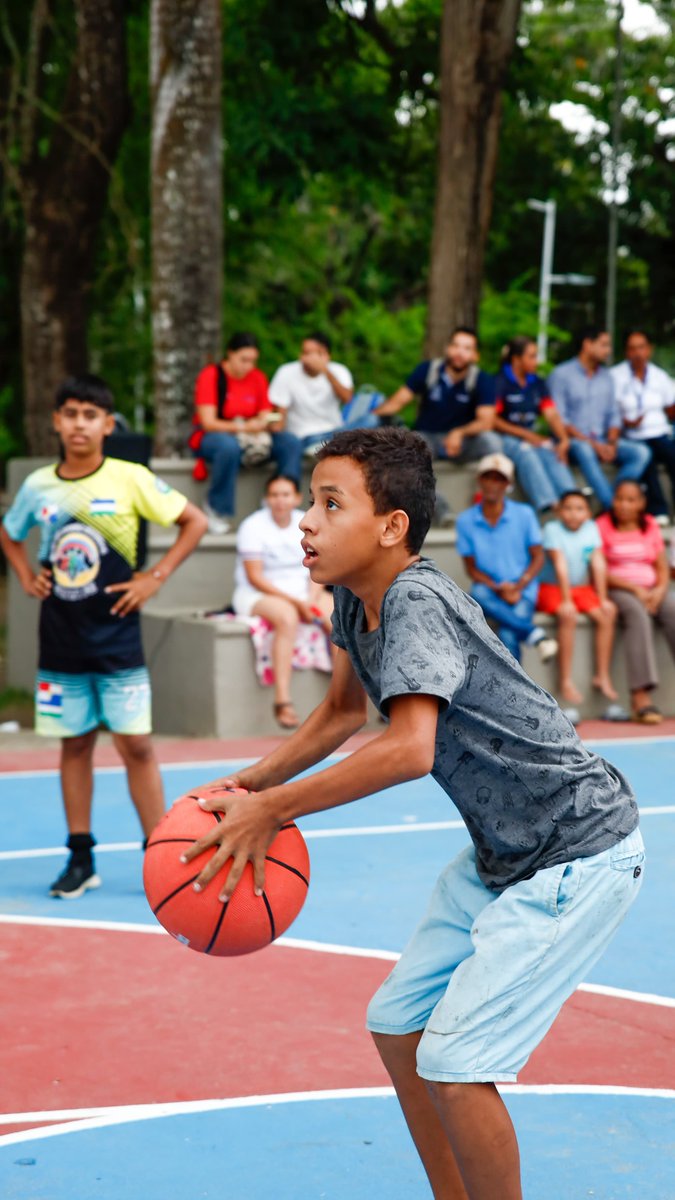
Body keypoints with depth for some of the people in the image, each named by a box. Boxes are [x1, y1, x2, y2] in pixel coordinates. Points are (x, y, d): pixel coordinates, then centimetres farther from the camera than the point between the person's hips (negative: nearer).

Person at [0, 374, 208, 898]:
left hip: (117, 637, -3)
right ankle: (81, 858, 16)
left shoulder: (130, 479, -7)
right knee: (74, 744, 9)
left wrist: (156, 577, -8)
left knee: (135, 743, -2)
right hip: (60, 639, 3)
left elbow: (195, 521, -3)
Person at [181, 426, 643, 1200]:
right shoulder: (354, 598, 3)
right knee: (396, 1027, 14)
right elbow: (345, 710, 19)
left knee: (454, 1066, -12)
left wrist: (271, 809, -28)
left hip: (578, 852, -10)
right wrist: (248, 783, 8)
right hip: (500, 852, 10)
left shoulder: (416, 600, -25)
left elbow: (409, 750, -37)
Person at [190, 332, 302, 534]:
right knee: (229, 446, -42)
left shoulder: (258, 378, 6)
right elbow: (208, 422, -17)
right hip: (210, 437, -5)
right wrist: (243, 427, -29)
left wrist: (271, 423, -22)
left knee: (291, 442, -20)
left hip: (251, 436, 5)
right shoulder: (211, 375, -10)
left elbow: (265, 417, 4)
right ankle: (217, 510, -23)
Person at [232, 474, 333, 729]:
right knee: (287, 617, -37)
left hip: (303, 592, 5)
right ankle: (282, 701, -40)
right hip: (257, 595, -5)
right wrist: (295, 602, -20)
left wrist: (312, 599, -14)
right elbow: (255, 577, -13)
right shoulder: (253, 526, -8)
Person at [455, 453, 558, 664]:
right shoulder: (466, 520, 1)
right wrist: (497, 589, -12)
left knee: (507, 634, -30)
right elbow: (471, 567, 4)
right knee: (478, 594, -36)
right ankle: (533, 632, -33)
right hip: (490, 592, 1)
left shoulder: (524, 514, 0)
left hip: (522, 591, -1)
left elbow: (538, 558, 3)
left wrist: (518, 587, -12)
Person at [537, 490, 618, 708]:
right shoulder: (552, 529, -13)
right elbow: (560, 565, -20)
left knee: (607, 613, -18)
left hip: (582, 587, 5)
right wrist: (566, 600, -25)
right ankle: (565, 681, -29)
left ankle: (602, 675, -12)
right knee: (568, 615, -32)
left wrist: (602, 598, -10)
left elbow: (598, 563, -5)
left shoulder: (591, 528, 0)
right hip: (552, 588, -5)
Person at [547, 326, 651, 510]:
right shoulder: (561, 375, -2)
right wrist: (592, 444, -18)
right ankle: (613, 506, -41)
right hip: (573, 441, -6)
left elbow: (614, 415, 16)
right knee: (584, 450, -40)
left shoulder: (606, 376, 18)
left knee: (641, 452, -19)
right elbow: (559, 419, -10)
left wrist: (611, 443, -6)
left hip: (603, 441, 6)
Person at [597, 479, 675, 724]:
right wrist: (635, 589, -15)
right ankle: (640, 695, -45)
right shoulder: (602, 527, 2)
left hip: (651, 590, 4)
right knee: (637, 613, -36)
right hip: (617, 591, -4)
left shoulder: (651, 526, 16)